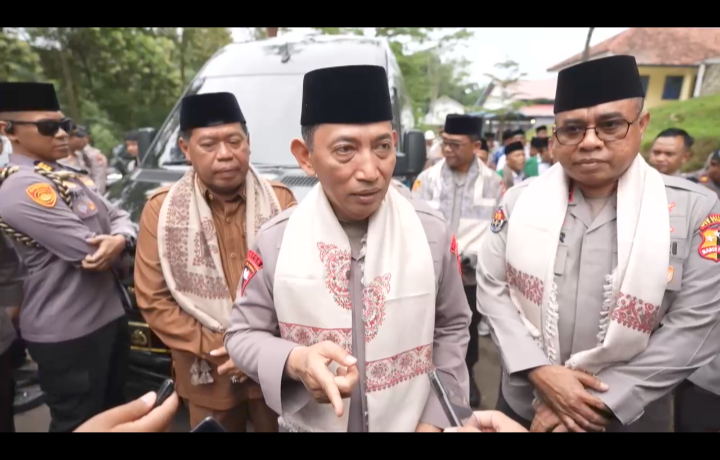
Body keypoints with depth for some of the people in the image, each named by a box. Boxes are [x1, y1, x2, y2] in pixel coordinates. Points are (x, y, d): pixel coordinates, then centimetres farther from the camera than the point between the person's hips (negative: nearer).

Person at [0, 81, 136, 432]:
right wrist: (118, 252, -3)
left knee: (112, 414, 25)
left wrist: (120, 239, -16)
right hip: (68, 334, -8)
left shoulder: (66, 177, 9)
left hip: (108, 316, 9)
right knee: (80, 423, 12)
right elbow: (91, 252, -25)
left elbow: (119, 217, 7)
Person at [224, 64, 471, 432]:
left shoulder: (432, 232, -13)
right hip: (309, 425, 0)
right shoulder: (275, 241, -17)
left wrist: (434, 419, -5)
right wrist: (294, 363, -26)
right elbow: (243, 334, -7)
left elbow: (452, 327, -2)